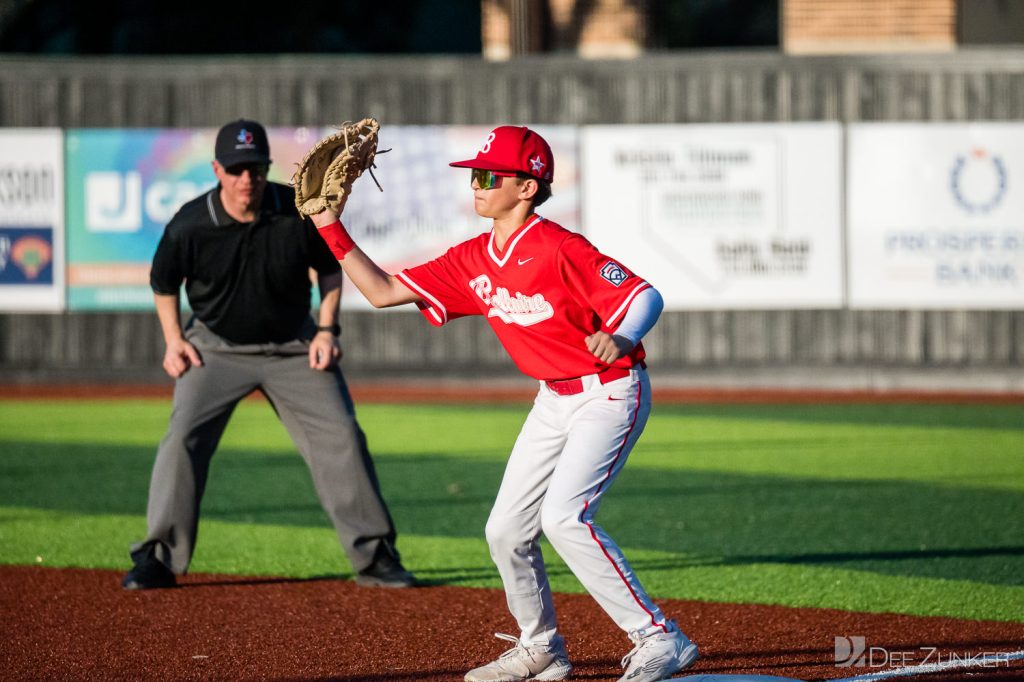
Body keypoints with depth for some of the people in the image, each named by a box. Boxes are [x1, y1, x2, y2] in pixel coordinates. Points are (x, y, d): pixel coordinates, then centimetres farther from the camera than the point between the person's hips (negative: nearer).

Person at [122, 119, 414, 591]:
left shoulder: (300, 212, -16)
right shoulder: (190, 226, -19)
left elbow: (329, 267, 3)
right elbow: (163, 284, 2)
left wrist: (327, 329, -4)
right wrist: (174, 340, -5)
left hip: (294, 346, 1)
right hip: (216, 347, -1)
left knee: (340, 436, -5)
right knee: (183, 437, -16)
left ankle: (375, 556, 6)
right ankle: (157, 559, -6)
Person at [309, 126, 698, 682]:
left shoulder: (560, 250, -22)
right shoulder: (473, 260, 1)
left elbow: (647, 296, -24)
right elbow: (383, 291, 3)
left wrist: (622, 338, -45)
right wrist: (330, 228, -3)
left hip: (610, 395, -9)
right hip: (554, 400, 9)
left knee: (563, 517, -24)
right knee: (506, 530, 9)